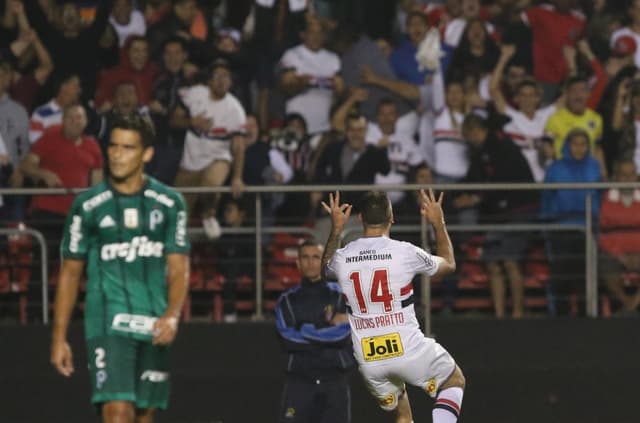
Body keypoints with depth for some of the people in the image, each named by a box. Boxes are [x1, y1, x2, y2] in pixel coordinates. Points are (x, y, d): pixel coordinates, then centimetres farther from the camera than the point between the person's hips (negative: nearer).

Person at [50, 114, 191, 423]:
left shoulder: (169, 204, 6)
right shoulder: (89, 206, 1)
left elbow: (179, 268, 2)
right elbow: (70, 272, 6)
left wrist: (172, 316, -17)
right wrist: (59, 337, 2)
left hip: (154, 328, 3)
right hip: (107, 324, -3)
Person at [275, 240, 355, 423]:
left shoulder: (340, 295, 6)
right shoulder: (287, 300, 8)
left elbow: (343, 335, -9)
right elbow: (289, 339, -8)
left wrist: (305, 332, -8)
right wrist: (329, 326, -7)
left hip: (335, 381, 0)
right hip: (299, 381, 0)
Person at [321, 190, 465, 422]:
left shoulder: (342, 257, -1)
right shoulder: (405, 252, -9)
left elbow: (325, 268, 28)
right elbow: (448, 264, 14)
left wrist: (336, 229, 30)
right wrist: (438, 223, 24)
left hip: (368, 359, 4)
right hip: (409, 350, -3)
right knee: (454, 381, 21)